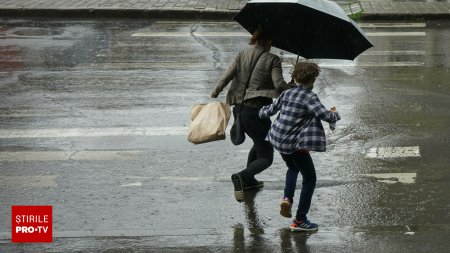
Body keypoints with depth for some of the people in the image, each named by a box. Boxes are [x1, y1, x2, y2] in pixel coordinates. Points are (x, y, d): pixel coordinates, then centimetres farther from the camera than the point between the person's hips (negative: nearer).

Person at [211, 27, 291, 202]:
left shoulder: (241, 56, 6)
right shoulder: (272, 60, -8)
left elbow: (225, 77, -3)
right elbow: (279, 84, -20)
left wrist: (214, 94, 9)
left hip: (239, 110, 7)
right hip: (257, 113, -7)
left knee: (260, 143, 32)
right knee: (265, 158, 1)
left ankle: (248, 180, 38)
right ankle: (242, 176, -27)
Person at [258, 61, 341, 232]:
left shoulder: (287, 94, 5)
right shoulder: (310, 97, -14)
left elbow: (270, 110, 15)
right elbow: (325, 115, -25)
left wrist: (261, 112, 37)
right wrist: (334, 114, -3)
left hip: (277, 140, 7)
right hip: (295, 143, -7)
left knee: (293, 168, 34)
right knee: (309, 179, 7)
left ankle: (287, 198, 10)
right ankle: (300, 221, 6)